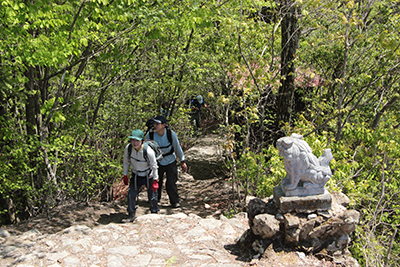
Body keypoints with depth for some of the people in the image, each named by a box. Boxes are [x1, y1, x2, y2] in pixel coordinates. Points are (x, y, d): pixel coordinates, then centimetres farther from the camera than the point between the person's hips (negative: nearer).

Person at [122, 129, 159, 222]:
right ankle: (131, 215, 16)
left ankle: (154, 214, 31)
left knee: (152, 197, 7)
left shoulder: (148, 151, -31)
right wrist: (125, 175, 6)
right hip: (136, 176, 3)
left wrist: (155, 181, -12)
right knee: (131, 195, -1)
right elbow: (126, 162, 0)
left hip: (148, 176, -3)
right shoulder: (128, 148, -19)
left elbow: (154, 166, -17)